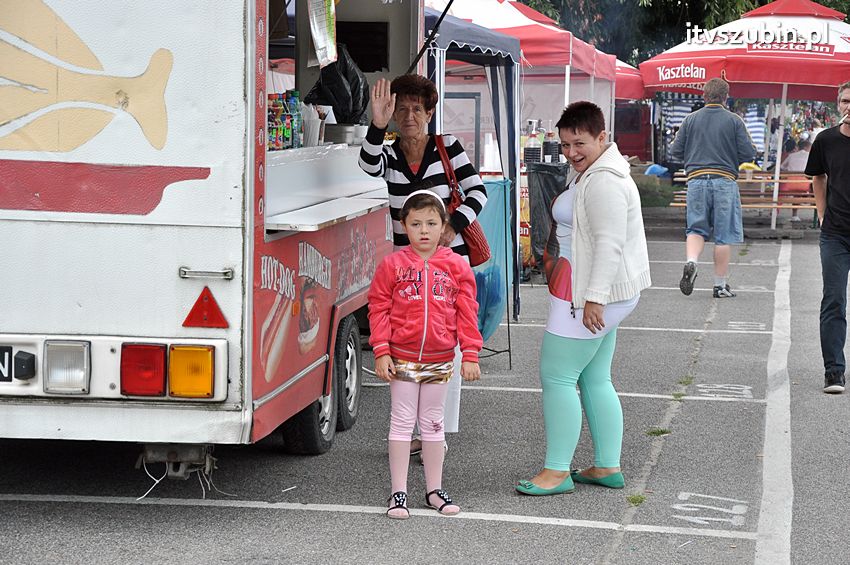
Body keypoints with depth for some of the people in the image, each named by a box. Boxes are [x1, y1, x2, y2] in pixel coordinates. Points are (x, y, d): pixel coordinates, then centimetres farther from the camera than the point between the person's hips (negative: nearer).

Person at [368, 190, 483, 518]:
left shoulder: (457, 266, 1)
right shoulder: (392, 265, -4)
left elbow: (467, 313, 2)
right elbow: (378, 309, -3)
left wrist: (470, 355, -2)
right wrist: (381, 352, -9)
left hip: (440, 360, 2)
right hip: (402, 358, -2)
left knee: (433, 423, 13)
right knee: (402, 422, 3)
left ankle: (434, 490, 22)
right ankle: (398, 492, 9)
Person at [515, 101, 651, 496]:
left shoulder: (603, 183, -19)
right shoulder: (585, 172, 16)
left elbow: (609, 244, -25)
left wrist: (594, 298, -27)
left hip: (591, 292, -11)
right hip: (597, 294, 11)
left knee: (556, 376, -7)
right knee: (595, 379, 13)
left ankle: (557, 471, -3)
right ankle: (607, 467, 18)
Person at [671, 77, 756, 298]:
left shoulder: (691, 119, 4)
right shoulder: (734, 121, -2)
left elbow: (676, 152, 7)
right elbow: (749, 154, -4)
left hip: (696, 179, 2)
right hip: (725, 181, -2)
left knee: (696, 229, 12)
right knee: (723, 236, 5)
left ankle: (691, 262, -16)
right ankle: (721, 285, 8)